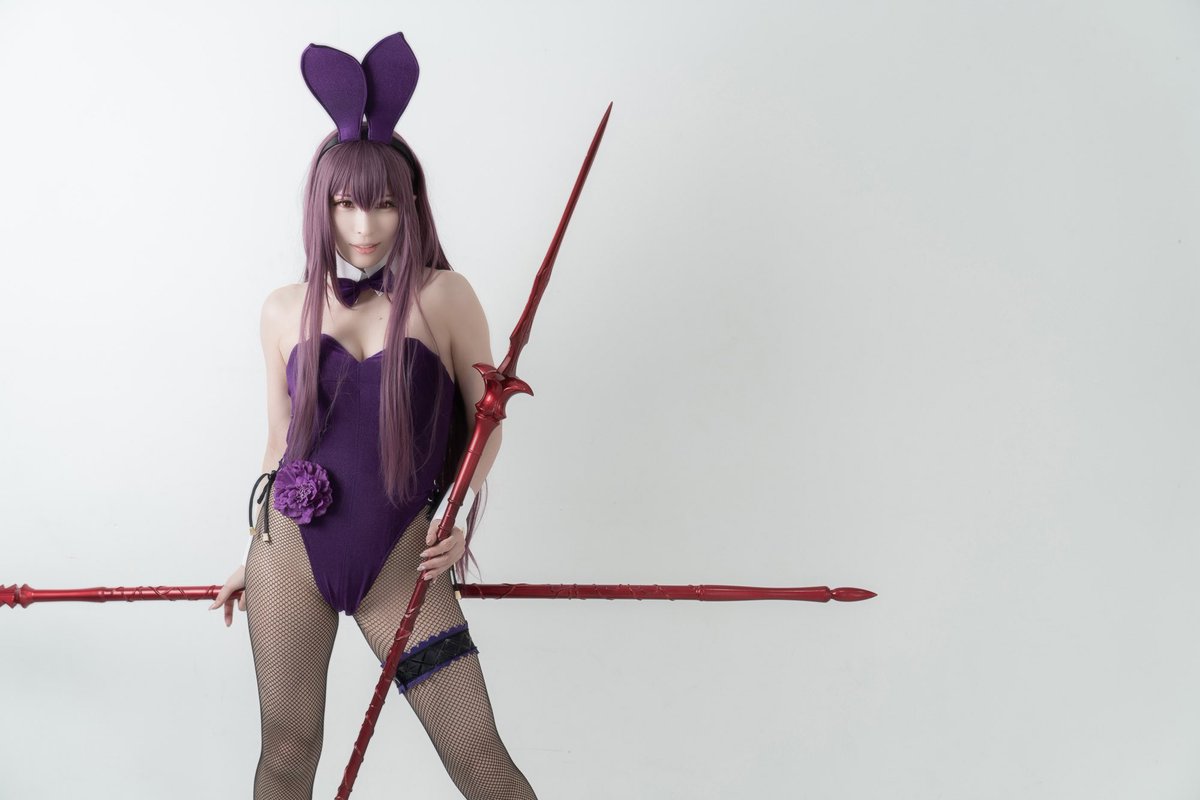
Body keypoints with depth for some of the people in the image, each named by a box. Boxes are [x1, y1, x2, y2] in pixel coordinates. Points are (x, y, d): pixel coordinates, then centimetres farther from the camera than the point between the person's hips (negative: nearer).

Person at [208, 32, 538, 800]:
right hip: (291, 553, 2)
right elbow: (282, 442, 13)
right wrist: (254, 556, 17)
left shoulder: (444, 296, -5)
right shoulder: (285, 309, 4)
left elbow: (486, 422, 2)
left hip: (400, 562, -2)